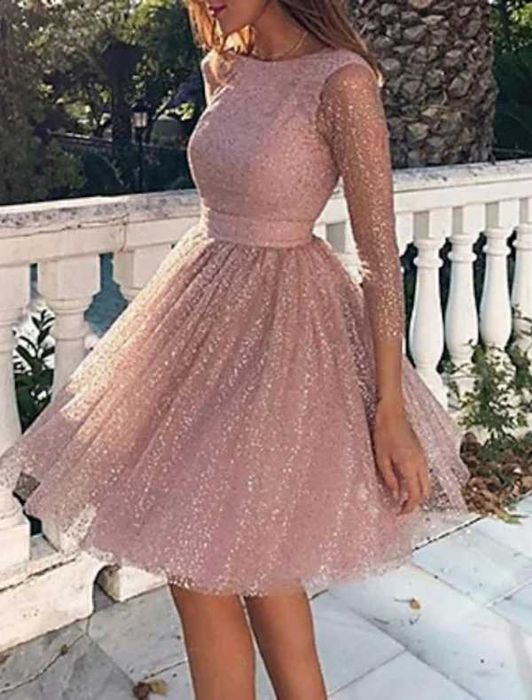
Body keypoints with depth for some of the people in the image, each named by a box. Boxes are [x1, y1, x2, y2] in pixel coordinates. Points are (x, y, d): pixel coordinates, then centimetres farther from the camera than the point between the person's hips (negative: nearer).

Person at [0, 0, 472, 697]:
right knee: (250, 557, 17)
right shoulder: (222, 69, 6)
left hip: (279, 327, -7)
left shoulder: (341, 81, -16)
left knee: (202, 567, 3)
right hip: (205, 309, 8)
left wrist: (391, 409, -16)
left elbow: (381, 253, -16)